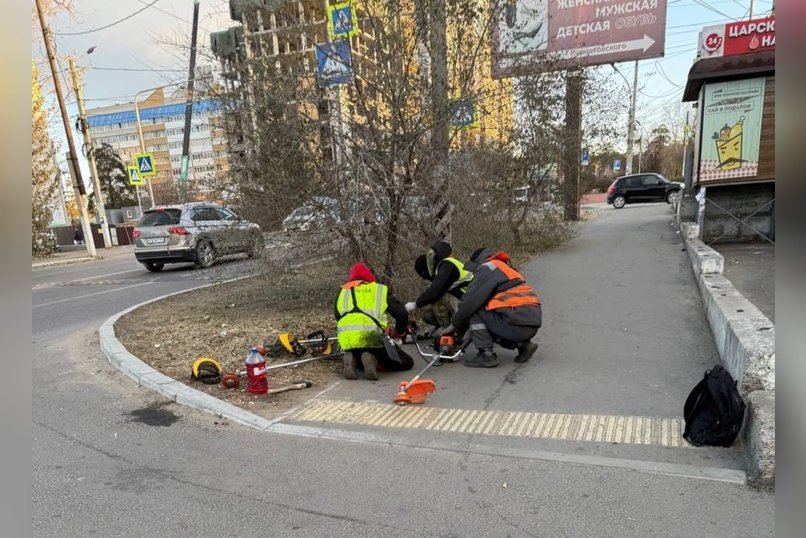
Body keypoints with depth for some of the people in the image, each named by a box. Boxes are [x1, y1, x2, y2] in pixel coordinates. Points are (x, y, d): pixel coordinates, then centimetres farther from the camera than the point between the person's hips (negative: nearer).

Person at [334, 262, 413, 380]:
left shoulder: (342, 292, 24)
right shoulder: (381, 290, 18)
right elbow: (402, 314, 16)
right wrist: (399, 332, 35)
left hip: (347, 342, 4)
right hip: (372, 338, -3)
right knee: (407, 363, 13)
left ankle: (352, 361, 1)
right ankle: (372, 359, -11)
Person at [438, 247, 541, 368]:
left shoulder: (487, 268, 0)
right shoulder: (507, 269, 28)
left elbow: (470, 301, -6)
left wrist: (454, 325, 5)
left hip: (517, 324, -9)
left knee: (474, 311, 2)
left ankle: (486, 354, -3)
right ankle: (523, 344, 12)